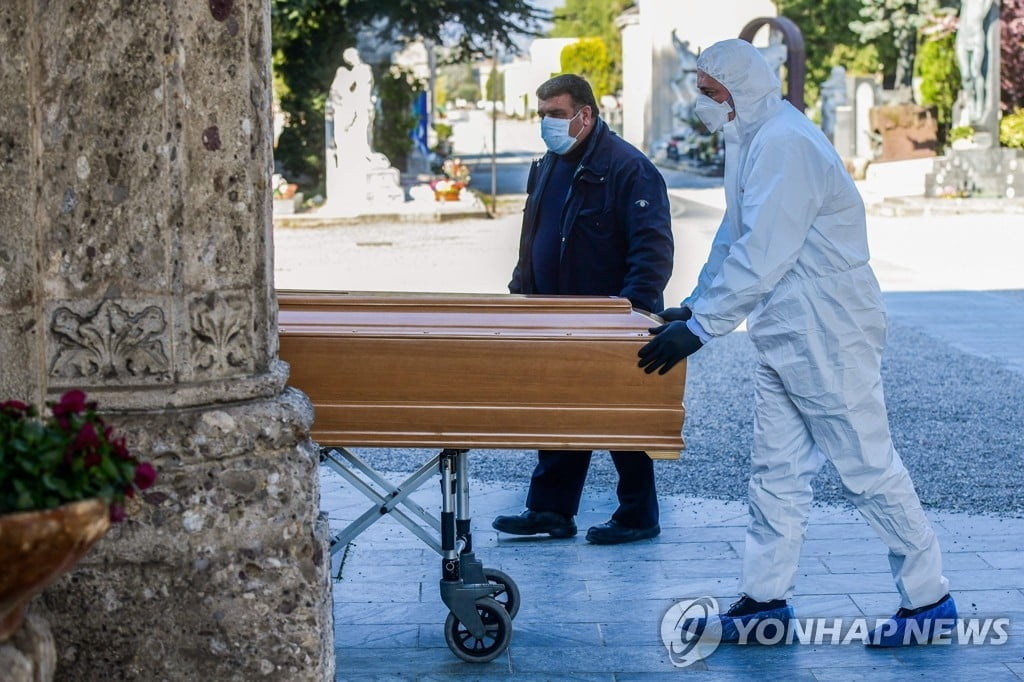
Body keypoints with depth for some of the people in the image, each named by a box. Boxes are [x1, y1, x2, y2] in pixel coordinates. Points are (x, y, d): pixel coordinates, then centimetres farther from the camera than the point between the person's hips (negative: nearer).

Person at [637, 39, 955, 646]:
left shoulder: (785, 144, -20)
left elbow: (762, 254, -27)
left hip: (829, 335, -10)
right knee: (776, 471, 11)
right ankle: (766, 601, 17)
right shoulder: (753, 142, 13)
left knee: (869, 467, -2)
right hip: (785, 337, 10)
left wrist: (700, 328, -25)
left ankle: (930, 599, 10)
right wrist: (692, 307, 13)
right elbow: (734, 238, 20)